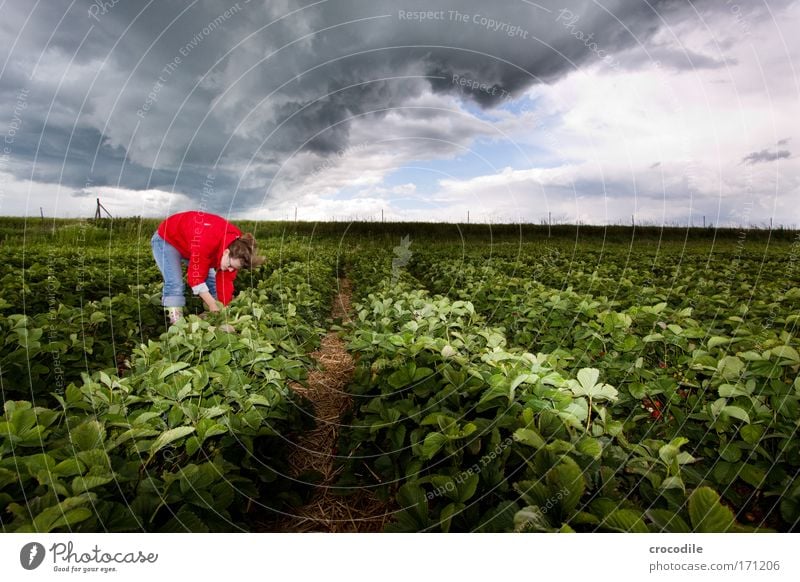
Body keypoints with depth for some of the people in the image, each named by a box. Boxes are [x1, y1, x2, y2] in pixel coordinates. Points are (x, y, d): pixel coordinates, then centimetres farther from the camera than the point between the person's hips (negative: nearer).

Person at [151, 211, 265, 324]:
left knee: (211, 280, -2)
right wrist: (213, 306, -32)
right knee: (175, 284, -22)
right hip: (166, 239, -7)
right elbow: (196, 276, -36)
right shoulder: (206, 242, -45)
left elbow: (226, 280, -15)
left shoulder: (236, 243, -21)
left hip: (189, 244, 7)